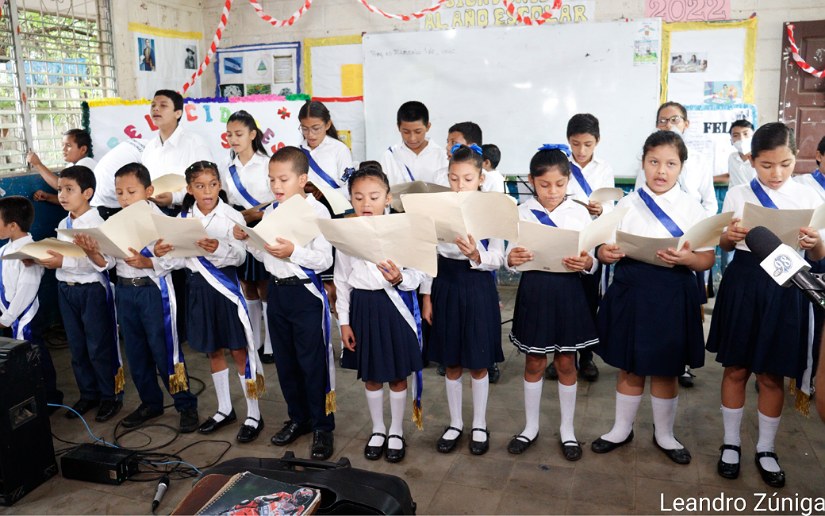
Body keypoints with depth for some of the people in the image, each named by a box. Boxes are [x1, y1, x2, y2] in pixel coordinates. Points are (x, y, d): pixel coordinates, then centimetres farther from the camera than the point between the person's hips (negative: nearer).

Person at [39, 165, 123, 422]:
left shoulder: (96, 223, -15)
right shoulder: (63, 225, 9)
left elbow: (106, 261, -26)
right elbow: (61, 257, 16)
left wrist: (64, 262, -29)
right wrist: (43, 259, -4)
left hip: (92, 289, -7)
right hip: (66, 289, 7)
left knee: (99, 346, 3)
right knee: (77, 347, 16)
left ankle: (111, 396, 19)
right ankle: (88, 394, 30)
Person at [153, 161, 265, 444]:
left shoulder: (232, 216, -7)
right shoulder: (183, 219, 4)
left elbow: (239, 256, -16)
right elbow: (182, 259, 2)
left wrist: (219, 248, -36)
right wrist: (163, 255, -18)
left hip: (226, 285, -4)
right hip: (198, 287, 4)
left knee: (239, 350, 1)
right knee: (213, 350, 15)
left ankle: (253, 415, 12)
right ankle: (224, 409, 31)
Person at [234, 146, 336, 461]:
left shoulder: (317, 211, -12)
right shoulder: (271, 212, 8)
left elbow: (324, 260, -18)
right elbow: (263, 255, 15)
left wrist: (293, 252, -30)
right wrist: (247, 239, -2)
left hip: (306, 293, -7)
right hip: (276, 291, 7)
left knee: (313, 362, 2)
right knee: (284, 361, 16)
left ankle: (322, 426, 16)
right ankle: (298, 418, 32)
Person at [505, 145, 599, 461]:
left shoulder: (579, 212, -2)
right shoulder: (523, 213, -2)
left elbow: (592, 260, -1)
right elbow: (513, 256, -2)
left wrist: (586, 263, -24)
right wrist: (512, 259, -26)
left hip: (568, 291, 0)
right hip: (534, 290, 0)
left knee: (566, 363, 11)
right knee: (534, 363, 11)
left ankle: (567, 428, 29)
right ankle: (531, 426, 29)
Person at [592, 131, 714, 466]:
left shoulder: (692, 208, 0)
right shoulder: (627, 205, 3)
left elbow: (707, 259, -3)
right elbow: (605, 249, 5)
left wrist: (686, 259, -23)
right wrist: (606, 253, -17)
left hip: (672, 296, -1)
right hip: (630, 291, 1)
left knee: (665, 370, 13)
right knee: (629, 367, 13)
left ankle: (664, 434, 33)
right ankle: (622, 429, 32)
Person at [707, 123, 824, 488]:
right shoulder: (738, 195, 1)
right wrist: (729, 236, -15)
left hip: (784, 287, 0)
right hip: (743, 283, 0)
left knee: (772, 375, 9)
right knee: (736, 368, 9)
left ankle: (766, 449, 27)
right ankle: (731, 443, 26)